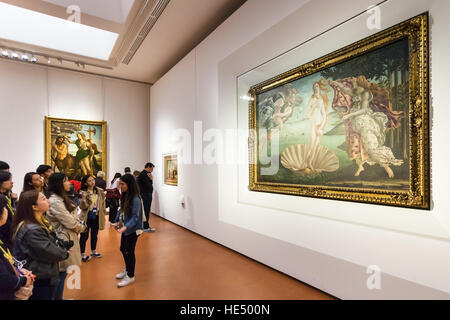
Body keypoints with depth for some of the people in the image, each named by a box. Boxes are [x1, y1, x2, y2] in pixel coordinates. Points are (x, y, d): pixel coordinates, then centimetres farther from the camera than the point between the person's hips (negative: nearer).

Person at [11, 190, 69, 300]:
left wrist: (63, 249, -5)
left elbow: (52, 242, 11)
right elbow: (50, 253, -24)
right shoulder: (32, 230, -28)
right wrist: (65, 253, -7)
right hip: (40, 280, -9)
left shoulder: (39, 224, 4)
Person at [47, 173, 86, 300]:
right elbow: (70, 222, -20)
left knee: (62, 272, 20)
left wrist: (81, 224, -5)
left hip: (67, 239, 10)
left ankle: (59, 296, 34)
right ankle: (57, 297, 21)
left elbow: (75, 216, 12)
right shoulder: (55, 201, -21)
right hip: (63, 241, -10)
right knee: (61, 272, 5)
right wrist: (82, 227, -4)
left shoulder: (62, 198, 10)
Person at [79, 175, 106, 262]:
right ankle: (82, 254, 21)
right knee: (84, 235, 6)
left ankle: (93, 251, 35)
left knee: (95, 234, 18)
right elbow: (82, 207, -16)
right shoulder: (83, 192, -13)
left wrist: (103, 212, 10)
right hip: (87, 217, -4)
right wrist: (83, 198, -32)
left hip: (96, 216, 4)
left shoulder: (99, 191, -1)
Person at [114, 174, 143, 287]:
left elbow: (135, 217, -25)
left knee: (129, 252, 5)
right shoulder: (124, 196, 0)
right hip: (125, 228, 8)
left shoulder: (135, 199, -25)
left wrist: (125, 227, -34)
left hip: (132, 230, -8)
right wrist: (118, 221, 4)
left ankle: (131, 276, 26)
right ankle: (127, 269, 45)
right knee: (123, 249, 21)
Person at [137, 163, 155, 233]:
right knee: (146, 211, -4)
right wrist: (151, 179, -9)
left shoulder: (146, 174, 16)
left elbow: (149, 185, 12)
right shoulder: (143, 174, -16)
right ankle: (146, 227, 2)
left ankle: (146, 226, 24)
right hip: (145, 195, -10)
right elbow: (149, 185, -23)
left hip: (148, 195, 10)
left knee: (146, 211, 15)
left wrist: (150, 179, -1)